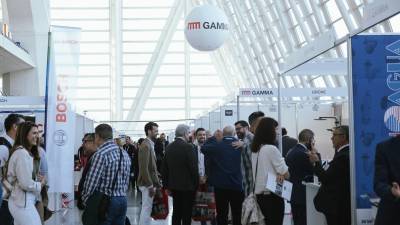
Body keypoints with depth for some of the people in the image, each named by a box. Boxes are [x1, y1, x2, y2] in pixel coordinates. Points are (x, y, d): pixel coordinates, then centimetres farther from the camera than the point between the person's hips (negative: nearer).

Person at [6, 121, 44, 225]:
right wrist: (40, 184, -5)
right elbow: (26, 184, -21)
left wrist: (35, 178, 5)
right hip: (23, 203, -10)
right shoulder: (22, 153, -18)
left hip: (19, 201, 10)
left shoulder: (25, 152, 14)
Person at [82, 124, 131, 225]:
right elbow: (126, 182, 12)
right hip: (123, 201, 7)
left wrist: (85, 201, 0)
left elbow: (91, 182, -14)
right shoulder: (125, 154, 10)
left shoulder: (100, 155, -14)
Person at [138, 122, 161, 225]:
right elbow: (144, 168, -22)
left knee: (147, 208, 14)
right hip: (147, 184, -9)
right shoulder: (145, 146, -17)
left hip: (150, 182, 9)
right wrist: (150, 185, -21)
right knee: (146, 209, -4)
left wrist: (156, 182, 14)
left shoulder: (150, 144, 12)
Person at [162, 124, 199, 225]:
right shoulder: (188, 147, -15)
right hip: (187, 185, -6)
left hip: (174, 185, 6)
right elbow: (194, 167, -15)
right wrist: (196, 184, -3)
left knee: (176, 212, 12)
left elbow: (164, 167, 9)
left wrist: (167, 185, 16)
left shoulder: (169, 147, 4)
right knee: (187, 213, 0)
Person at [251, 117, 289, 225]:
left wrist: (277, 174, 4)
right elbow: (286, 174, -11)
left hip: (260, 194, 8)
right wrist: (281, 175, 8)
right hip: (273, 195, -8)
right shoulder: (271, 149, -16)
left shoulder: (255, 150, 8)